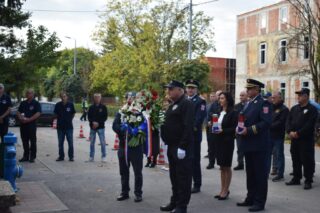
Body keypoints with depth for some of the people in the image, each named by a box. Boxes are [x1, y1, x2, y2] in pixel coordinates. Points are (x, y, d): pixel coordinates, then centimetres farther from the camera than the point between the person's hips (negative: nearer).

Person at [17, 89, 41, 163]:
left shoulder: (36, 104, -1)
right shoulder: (23, 103, 16)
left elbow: (38, 113, -12)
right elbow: (18, 112, 15)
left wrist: (29, 119, -19)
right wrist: (20, 117, -6)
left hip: (32, 124, -5)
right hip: (23, 124, 5)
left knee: (32, 141, -1)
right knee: (24, 141, 9)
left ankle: (32, 157, 4)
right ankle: (25, 156, 17)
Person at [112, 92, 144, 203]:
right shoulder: (120, 112, 6)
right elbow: (115, 126, -5)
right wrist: (123, 129, -22)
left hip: (136, 146, -4)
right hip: (123, 145, 4)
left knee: (137, 172, 4)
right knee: (124, 171, 14)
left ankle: (138, 193, 16)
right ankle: (124, 192, 27)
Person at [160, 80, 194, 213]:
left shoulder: (187, 104, -13)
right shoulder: (172, 105, 18)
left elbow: (188, 127, -21)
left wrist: (182, 147, -24)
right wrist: (166, 142, 14)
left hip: (182, 148, -10)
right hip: (172, 147, 10)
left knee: (183, 177, -1)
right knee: (174, 176, 16)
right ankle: (175, 202, 27)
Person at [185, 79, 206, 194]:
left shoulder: (200, 101, -2)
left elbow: (200, 117, -13)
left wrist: (193, 128, -21)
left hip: (194, 135, -5)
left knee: (195, 160, -1)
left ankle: (197, 185, 7)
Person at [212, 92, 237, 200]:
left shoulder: (233, 113, -9)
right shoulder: (219, 112, 12)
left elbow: (234, 128, -13)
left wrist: (223, 131, -22)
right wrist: (214, 128, -3)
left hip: (227, 142, -7)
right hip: (219, 141, 7)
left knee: (227, 167, 2)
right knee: (222, 167, 11)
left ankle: (226, 190, 10)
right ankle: (223, 190, 19)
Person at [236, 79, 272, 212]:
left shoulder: (264, 103, -11)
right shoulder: (249, 104, 16)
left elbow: (266, 122, -21)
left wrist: (249, 130, -22)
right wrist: (240, 128, 1)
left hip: (259, 145, -9)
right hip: (248, 144, 9)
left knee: (260, 174, 0)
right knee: (250, 173, 15)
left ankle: (260, 202, 6)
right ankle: (251, 199, 25)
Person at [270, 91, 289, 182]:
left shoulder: (284, 109, -6)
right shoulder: (271, 107, 14)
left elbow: (281, 122, -16)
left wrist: (269, 126, -17)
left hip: (278, 136, -6)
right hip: (269, 135, 6)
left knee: (279, 155, 1)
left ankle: (280, 174, 7)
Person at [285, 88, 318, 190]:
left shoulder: (312, 109, -5)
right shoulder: (294, 108, 14)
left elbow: (310, 124, -15)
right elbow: (288, 121, 8)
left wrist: (298, 133, -18)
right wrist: (290, 132, -9)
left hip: (306, 140, -6)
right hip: (294, 139, 6)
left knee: (307, 160, -3)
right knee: (295, 159, 12)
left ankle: (308, 181, 5)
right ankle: (296, 178, 22)